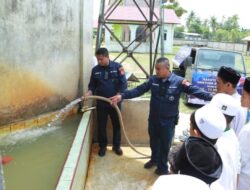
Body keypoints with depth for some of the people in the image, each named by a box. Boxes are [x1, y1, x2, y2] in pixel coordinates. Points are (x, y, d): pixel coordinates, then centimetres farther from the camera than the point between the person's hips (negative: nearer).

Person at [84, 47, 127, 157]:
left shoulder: (117, 67, -7)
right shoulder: (95, 70, 0)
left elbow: (123, 84, -10)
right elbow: (92, 86, 5)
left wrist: (118, 95, -22)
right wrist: (89, 92, -15)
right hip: (101, 103, 2)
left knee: (117, 125, 10)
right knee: (101, 126, 10)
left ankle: (116, 146, 29)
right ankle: (102, 146, 29)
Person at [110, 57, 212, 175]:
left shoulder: (178, 81, -16)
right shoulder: (153, 79, -6)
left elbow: (195, 91, -19)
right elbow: (138, 90, -6)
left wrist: (212, 97, -33)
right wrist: (122, 96, -14)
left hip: (168, 121, -3)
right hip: (153, 118, 4)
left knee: (165, 145, 12)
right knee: (153, 142, 23)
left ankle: (163, 167, 36)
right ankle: (154, 159, 49)